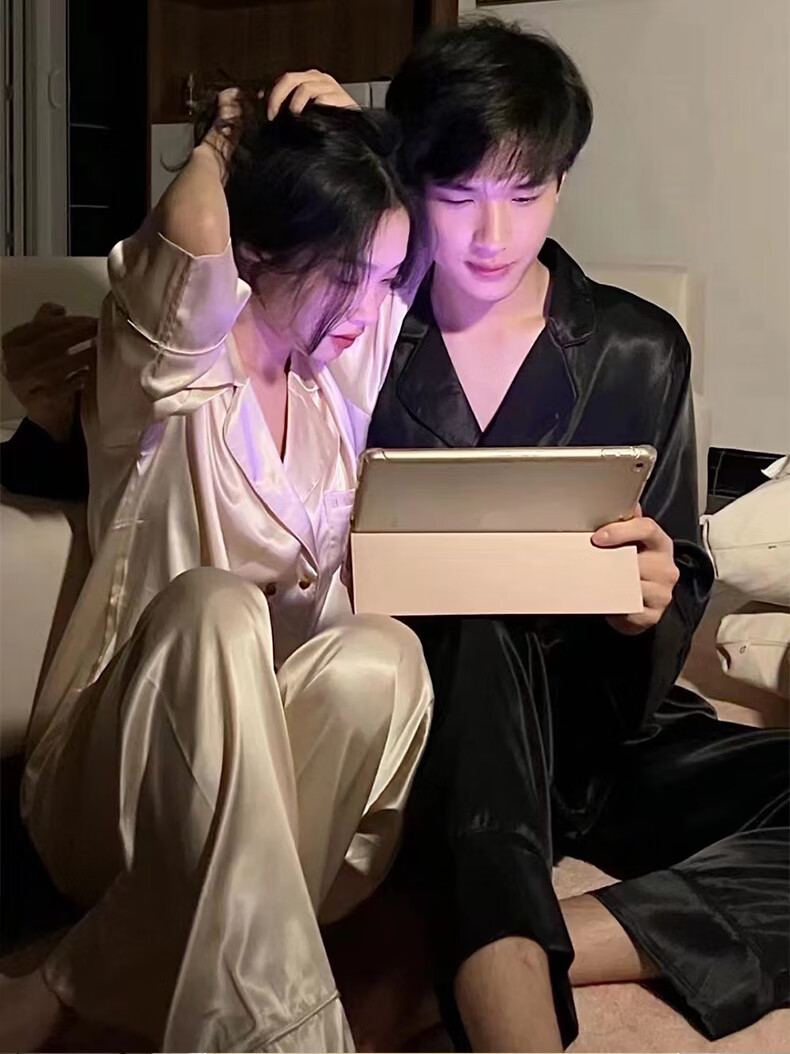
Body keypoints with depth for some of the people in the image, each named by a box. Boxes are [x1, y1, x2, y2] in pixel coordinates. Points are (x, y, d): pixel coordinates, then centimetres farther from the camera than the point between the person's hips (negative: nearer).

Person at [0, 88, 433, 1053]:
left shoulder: (344, 362, 8)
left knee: (381, 659, -31)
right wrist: (221, 148, -8)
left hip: (275, 761, 5)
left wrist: (344, 132, 3)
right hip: (113, 787, -5)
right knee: (215, 606, -37)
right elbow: (191, 237, -32)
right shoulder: (170, 362, -10)